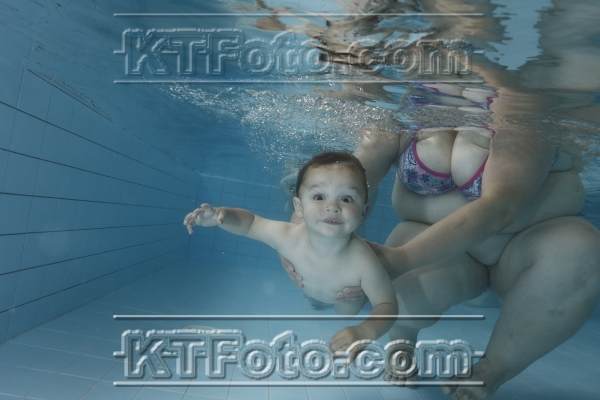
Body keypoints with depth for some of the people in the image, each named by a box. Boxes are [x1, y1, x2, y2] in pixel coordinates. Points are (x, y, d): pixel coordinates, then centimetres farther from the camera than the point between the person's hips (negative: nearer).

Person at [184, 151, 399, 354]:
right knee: (310, 302, 37)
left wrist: (366, 331, -54)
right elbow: (251, 223, -24)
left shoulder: (364, 264, -48)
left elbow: (387, 305, -34)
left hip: (347, 295, -2)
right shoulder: (288, 237, -41)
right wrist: (222, 214, -44)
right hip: (305, 286, 3)